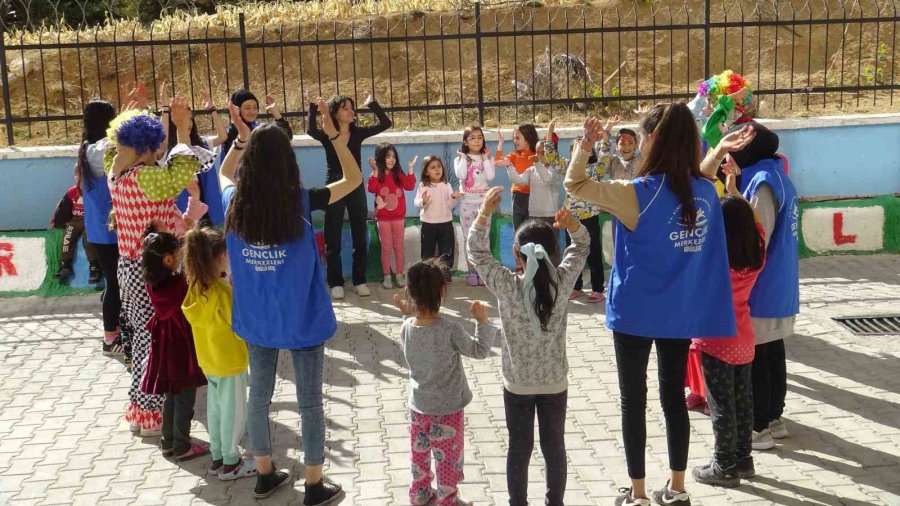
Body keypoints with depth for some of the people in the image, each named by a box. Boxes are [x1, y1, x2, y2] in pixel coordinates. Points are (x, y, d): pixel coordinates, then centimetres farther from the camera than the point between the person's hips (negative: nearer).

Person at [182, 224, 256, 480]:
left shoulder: (196, 287, -3)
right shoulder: (223, 291, -26)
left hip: (208, 359, 8)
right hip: (230, 360, -8)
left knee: (215, 409, 19)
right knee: (234, 411, 7)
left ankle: (217, 458, 30)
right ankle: (230, 463, 18)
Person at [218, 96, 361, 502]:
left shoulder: (235, 204, -10)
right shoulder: (302, 203, -19)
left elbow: (224, 174, 16)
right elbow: (354, 179, -6)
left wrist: (240, 140, 7)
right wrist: (334, 136, -6)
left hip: (256, 320, 4)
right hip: (302, 319, -4)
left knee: (259, 396, 19)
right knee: (309, 402, 9)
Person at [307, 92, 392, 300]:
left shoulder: (358, 133, 2)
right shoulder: (326, 135, -5)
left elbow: (385, 123, -7)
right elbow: (310, 130, -27)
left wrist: (372, 104, -9)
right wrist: (313, 107, -29)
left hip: (356, 187, 2)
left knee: (360, 238, 7)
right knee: (333, 240, 2)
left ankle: (360, 281, 17)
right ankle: (336, 283, 11)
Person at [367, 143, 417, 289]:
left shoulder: (399, 174, 5)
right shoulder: (377, 175, -3)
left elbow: (409, 186, -9)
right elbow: (371, 189, -21)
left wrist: (410, 169, -14)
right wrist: (375, 171, -26)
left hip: (399, 217, 2)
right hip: (383, 218, -2)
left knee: (399, 247, 8)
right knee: (386, 248, 3)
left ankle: (399, 275, 15)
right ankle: (387, 277, 9)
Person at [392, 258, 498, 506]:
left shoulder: (406, 328, -13)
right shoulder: (450, 330, -26)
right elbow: (480, 351, -13)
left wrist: (409, 315, 8)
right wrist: (483, 322, -4)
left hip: (418, 406, 5)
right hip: (448, 409, -4)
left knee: (419, 454, 23)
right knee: (449, 458, 15)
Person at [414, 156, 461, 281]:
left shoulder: (446, 185, 2)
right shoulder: (423, 186, -3)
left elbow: (450, 205, 1)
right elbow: (416, 202, -12)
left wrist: (454, 198, -19)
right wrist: (423, 201, -34)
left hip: (445, 223, 2)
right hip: (428, 223, -2)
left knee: (446, 250, 8)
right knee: (427, 250, 7)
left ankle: (446, 273, 20)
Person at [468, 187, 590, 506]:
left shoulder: (506, 286, -20)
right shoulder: (563, 282, -15)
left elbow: (477, 252, -7)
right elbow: (581, 247, 1)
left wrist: (485, 212, -12)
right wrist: (572, 225, -18)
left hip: (517, 384, -1)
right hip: (555, 383, 2)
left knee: (519, 449, 13)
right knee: (554, 447, 16)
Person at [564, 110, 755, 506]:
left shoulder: (639, 193, -18)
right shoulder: (706, 191, -3)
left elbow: (574, 184, -9)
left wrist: (586, 144, -10)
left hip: (636, 312, -5)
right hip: (683, 312, 5)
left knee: (633, 400, 8)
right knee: (674, 396, 16)